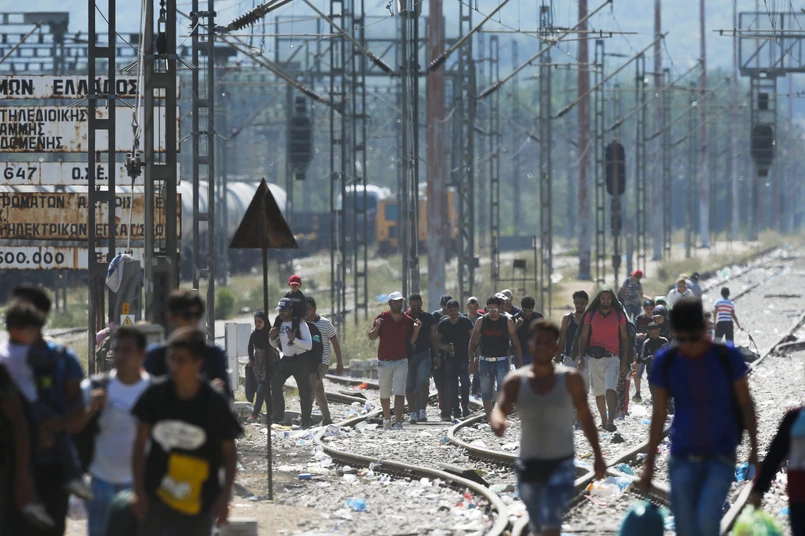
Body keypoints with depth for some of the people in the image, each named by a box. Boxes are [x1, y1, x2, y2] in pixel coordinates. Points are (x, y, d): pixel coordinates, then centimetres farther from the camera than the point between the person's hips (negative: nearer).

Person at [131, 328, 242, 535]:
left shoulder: (215, 403, -9)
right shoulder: (156, 393, -5)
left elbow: (229, 452, -1)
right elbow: (140, 442, 2)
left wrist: (224, 497, -8)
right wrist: (139, 490, -3)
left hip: (199, 505, -1)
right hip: (157, 497, 1)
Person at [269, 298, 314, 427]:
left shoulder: (301, 324, -13)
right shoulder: (279, 324, 6)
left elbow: (309, 345, -19)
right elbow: (275, 345, 18)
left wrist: (294, 339, -32)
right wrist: (271, 338, -4)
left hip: (301, 360, -5)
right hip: (286, 359, 5)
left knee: (304, 391, 1)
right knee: (275, 383, -14)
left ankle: (306, 420, 12)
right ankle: (278, 415, -13)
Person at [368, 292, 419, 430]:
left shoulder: (408, 320, 2)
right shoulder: (382, 318, -2)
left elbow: (411, 342, 8)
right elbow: (371, 337, 0)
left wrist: (416, 330, -9)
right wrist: (377, 327, -19)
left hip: (401, 361, 0)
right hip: (384, 361, 0)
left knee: (399, 393, -13)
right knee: (385, 394, 11)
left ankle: (398, 422, -18)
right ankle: (386, 419, 31)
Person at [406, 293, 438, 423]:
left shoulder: (428, 317, 5)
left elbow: (433, 338, 10)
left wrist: (437, 356, 8)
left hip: (424, 354, -1)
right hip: (408, 355, 1)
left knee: (423, 382, -17)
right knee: (409, 387, 2)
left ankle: (423, 411, -12)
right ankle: (413, 413, 10)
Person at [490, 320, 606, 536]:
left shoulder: (570, 379, -5)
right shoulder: (516, 381, -3)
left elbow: (585, 417, 4)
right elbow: (500, 409, -17)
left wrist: (598, 456, 7)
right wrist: (497, 422, -42)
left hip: (561, 464, -3)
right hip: (529, 464, 3)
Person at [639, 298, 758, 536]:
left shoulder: (728, 358, -9)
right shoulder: (666, 362, -4)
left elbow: (745, 403, 2)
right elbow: (659, 414, 3)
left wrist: (754, 449, 2)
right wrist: (649, 464, 5)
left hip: (721, 456, -2)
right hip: (683, 459, 2)